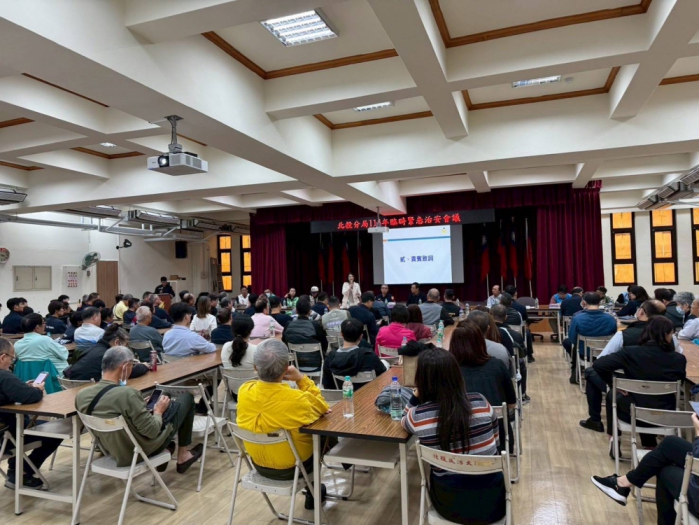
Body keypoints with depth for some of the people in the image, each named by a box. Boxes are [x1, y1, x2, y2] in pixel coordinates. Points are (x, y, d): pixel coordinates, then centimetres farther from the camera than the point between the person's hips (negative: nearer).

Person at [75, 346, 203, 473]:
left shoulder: (81, 395, -12)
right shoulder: (127, 394, -33)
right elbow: (152, 431, -25)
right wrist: (158, 411, -7)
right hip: (143, 450, -6)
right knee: (186, 398, 9)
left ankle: (167, 449, 31)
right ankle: (182, 456, 23)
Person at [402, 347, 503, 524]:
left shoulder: (418, 416, -14)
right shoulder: (480, 402, -12)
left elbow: (405, 421, 13)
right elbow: (496, 442, 7)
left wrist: (417, 395, 4)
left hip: (449, 504, -1)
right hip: (492, 501, 1)